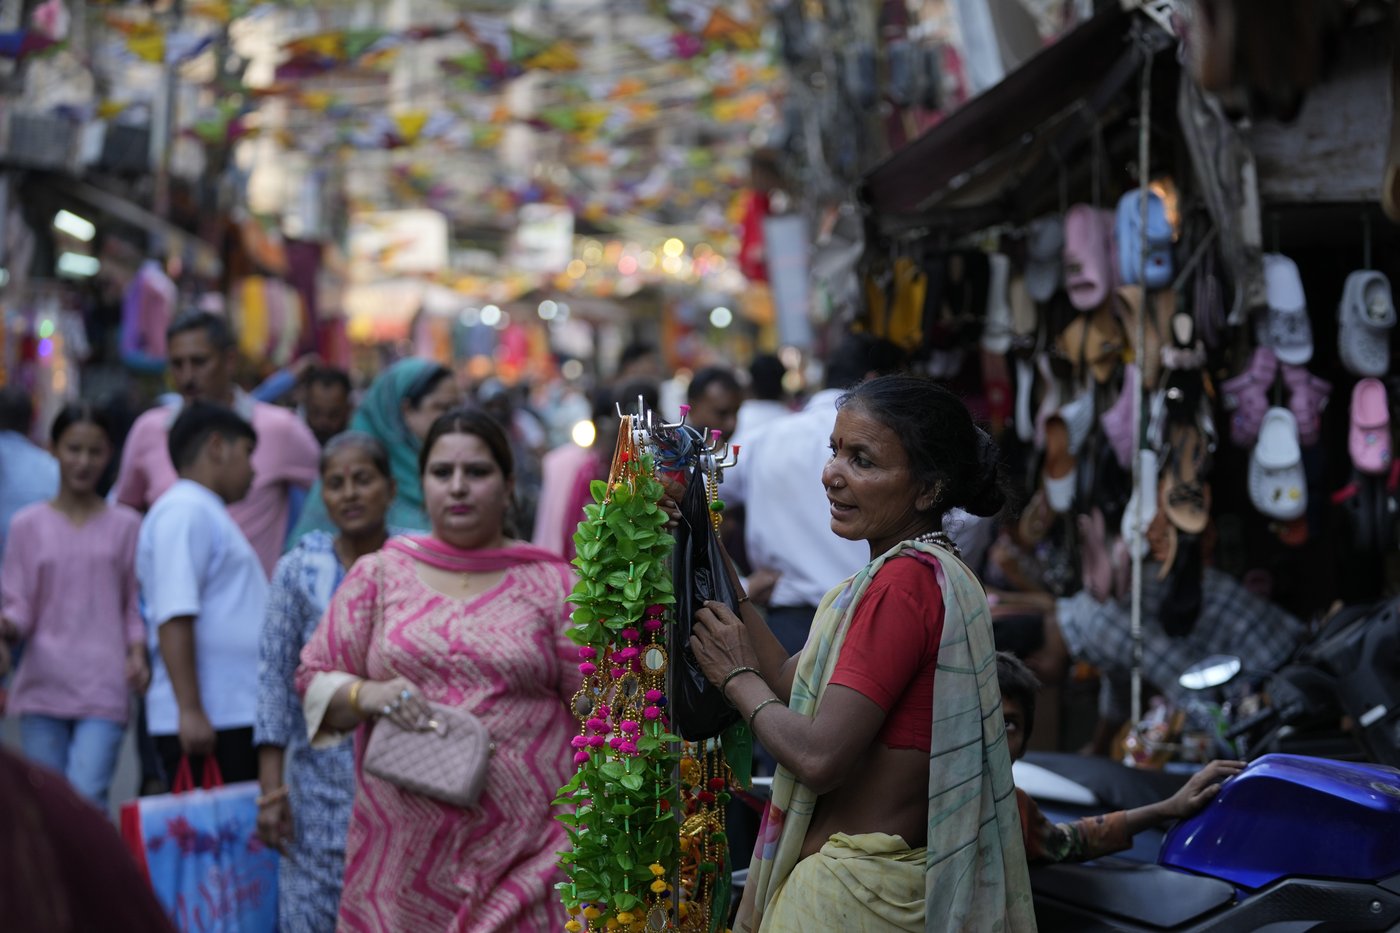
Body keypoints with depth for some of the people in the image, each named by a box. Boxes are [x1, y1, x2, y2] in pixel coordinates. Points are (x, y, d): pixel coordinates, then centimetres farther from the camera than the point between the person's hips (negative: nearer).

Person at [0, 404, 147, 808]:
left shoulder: (124, 525, 8)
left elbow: (134, 606, 10)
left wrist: (137, 654, -6)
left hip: (104, 689, -1)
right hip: (43, 685, 1)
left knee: (87, 797, -16)